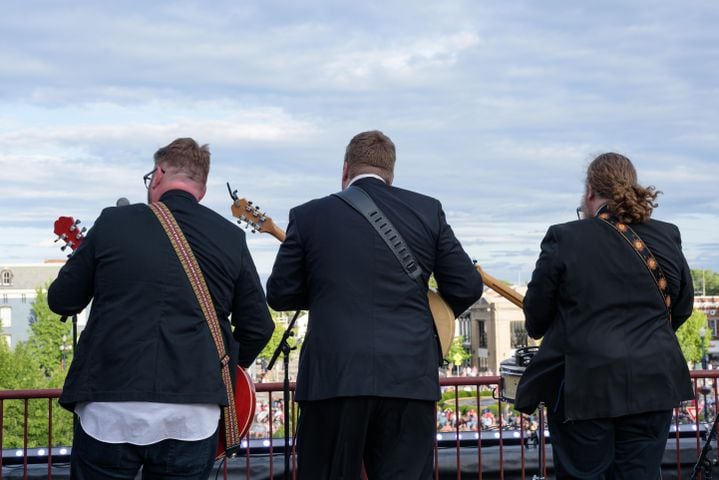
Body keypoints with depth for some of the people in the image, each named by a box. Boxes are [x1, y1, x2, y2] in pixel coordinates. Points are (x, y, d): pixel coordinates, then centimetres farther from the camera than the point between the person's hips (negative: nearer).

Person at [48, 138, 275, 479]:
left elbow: (61, 301, 9)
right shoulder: (230, 237, 4)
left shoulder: (113, 222, 0)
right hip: (191, 420, 1)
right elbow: (258, 326, 8)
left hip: (108, 413, -1)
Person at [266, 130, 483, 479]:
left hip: (334, 376, -1)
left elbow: (279, 295, 8)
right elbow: (467, 287, 7)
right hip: (410, 377, 1)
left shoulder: (308, 216, 3)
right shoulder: (427, 210, 6)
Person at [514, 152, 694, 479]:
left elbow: (535, 317, -1)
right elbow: (681, 309, 14)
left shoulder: (565, 239, -7)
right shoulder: (667, 237, 4)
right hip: (654, 384, 3)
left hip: (584, 386, -3)